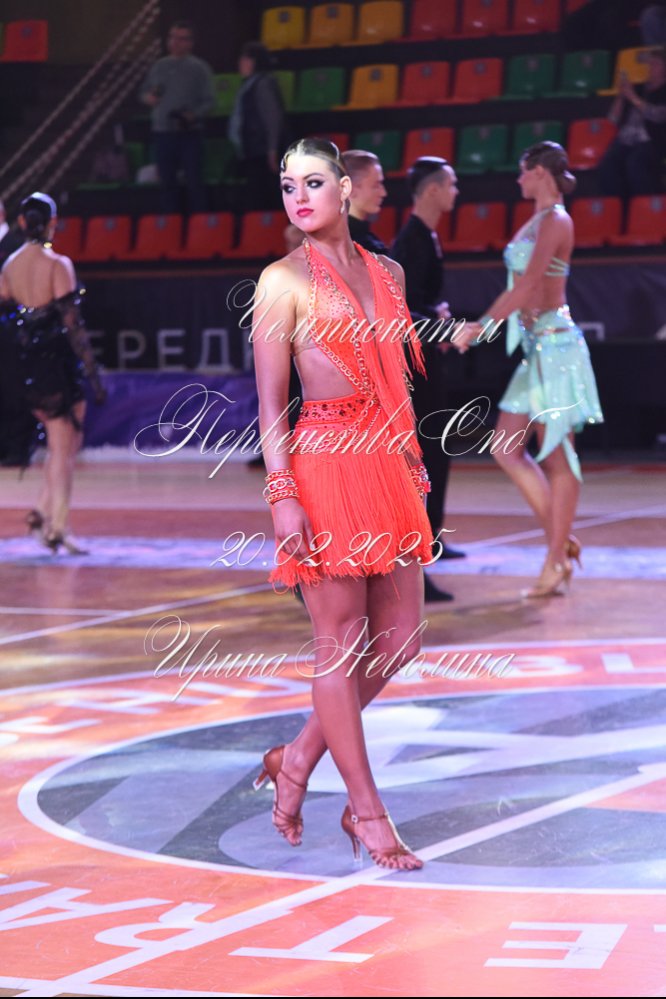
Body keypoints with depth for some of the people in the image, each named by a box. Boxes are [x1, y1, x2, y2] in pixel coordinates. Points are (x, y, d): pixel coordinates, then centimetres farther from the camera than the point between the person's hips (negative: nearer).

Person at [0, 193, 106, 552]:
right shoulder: (58, 265, -13)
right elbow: (72, 324, -15)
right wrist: (93, 374, -12)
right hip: (57, 361, -6)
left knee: (66, 439, 21)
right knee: (63, 449, 2)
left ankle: (44, 512, 11)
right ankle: (56, 528, 1)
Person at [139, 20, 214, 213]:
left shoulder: (199, 67, 0)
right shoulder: (159, 66, 14)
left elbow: (208, 101, -6)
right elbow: (144, 91, 23)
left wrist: (194, 116, -23)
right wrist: (148, 97, -1)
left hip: (190, 134, -5)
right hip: (163, 133, 5)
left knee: (194, 182, -7)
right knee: (167, 183, 8)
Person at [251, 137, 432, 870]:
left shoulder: (387, 272, 12)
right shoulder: (284, 281, -4)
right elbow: (270, 401, -7)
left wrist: (414, 462, 15)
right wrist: (282, 495, -14)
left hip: (387, 462, 7)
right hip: (324, 465, -7)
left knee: (400, 637, 8)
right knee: (340, 642, 0)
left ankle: (298, 760, 24)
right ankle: (366, 810, 9)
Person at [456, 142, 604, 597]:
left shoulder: (555, 221, -12)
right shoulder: (536, 222, 16)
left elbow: (528, 285, -21)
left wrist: (481, 326, -20)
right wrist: (478, 325, 15)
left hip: (555, 343, -10)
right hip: (536, 347, 10)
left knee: (556, 456, -4)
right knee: (508, 448, 8)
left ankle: (557, 560, 0)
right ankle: (562, 540, 13)